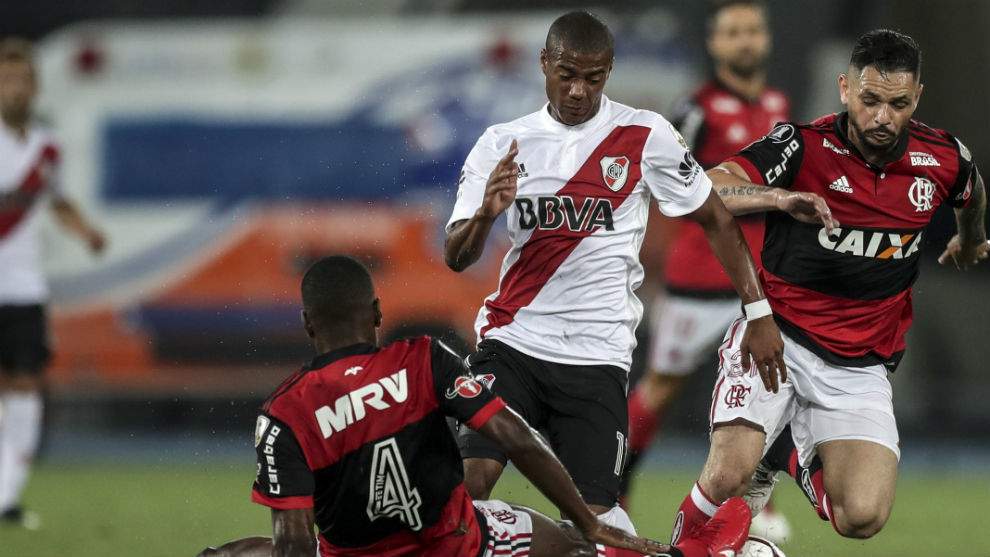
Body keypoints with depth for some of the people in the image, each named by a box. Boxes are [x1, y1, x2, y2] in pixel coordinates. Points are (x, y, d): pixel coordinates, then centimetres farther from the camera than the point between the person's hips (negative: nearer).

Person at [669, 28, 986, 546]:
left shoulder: (943, 159, -2)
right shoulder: (804, 145, -13)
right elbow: (706, 190, -26)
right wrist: (783, 197, -42)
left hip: (860, 366, 3)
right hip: (778, 334, -3)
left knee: (863, 518, -14)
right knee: (728, 476, -26)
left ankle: (797, 455, 21)